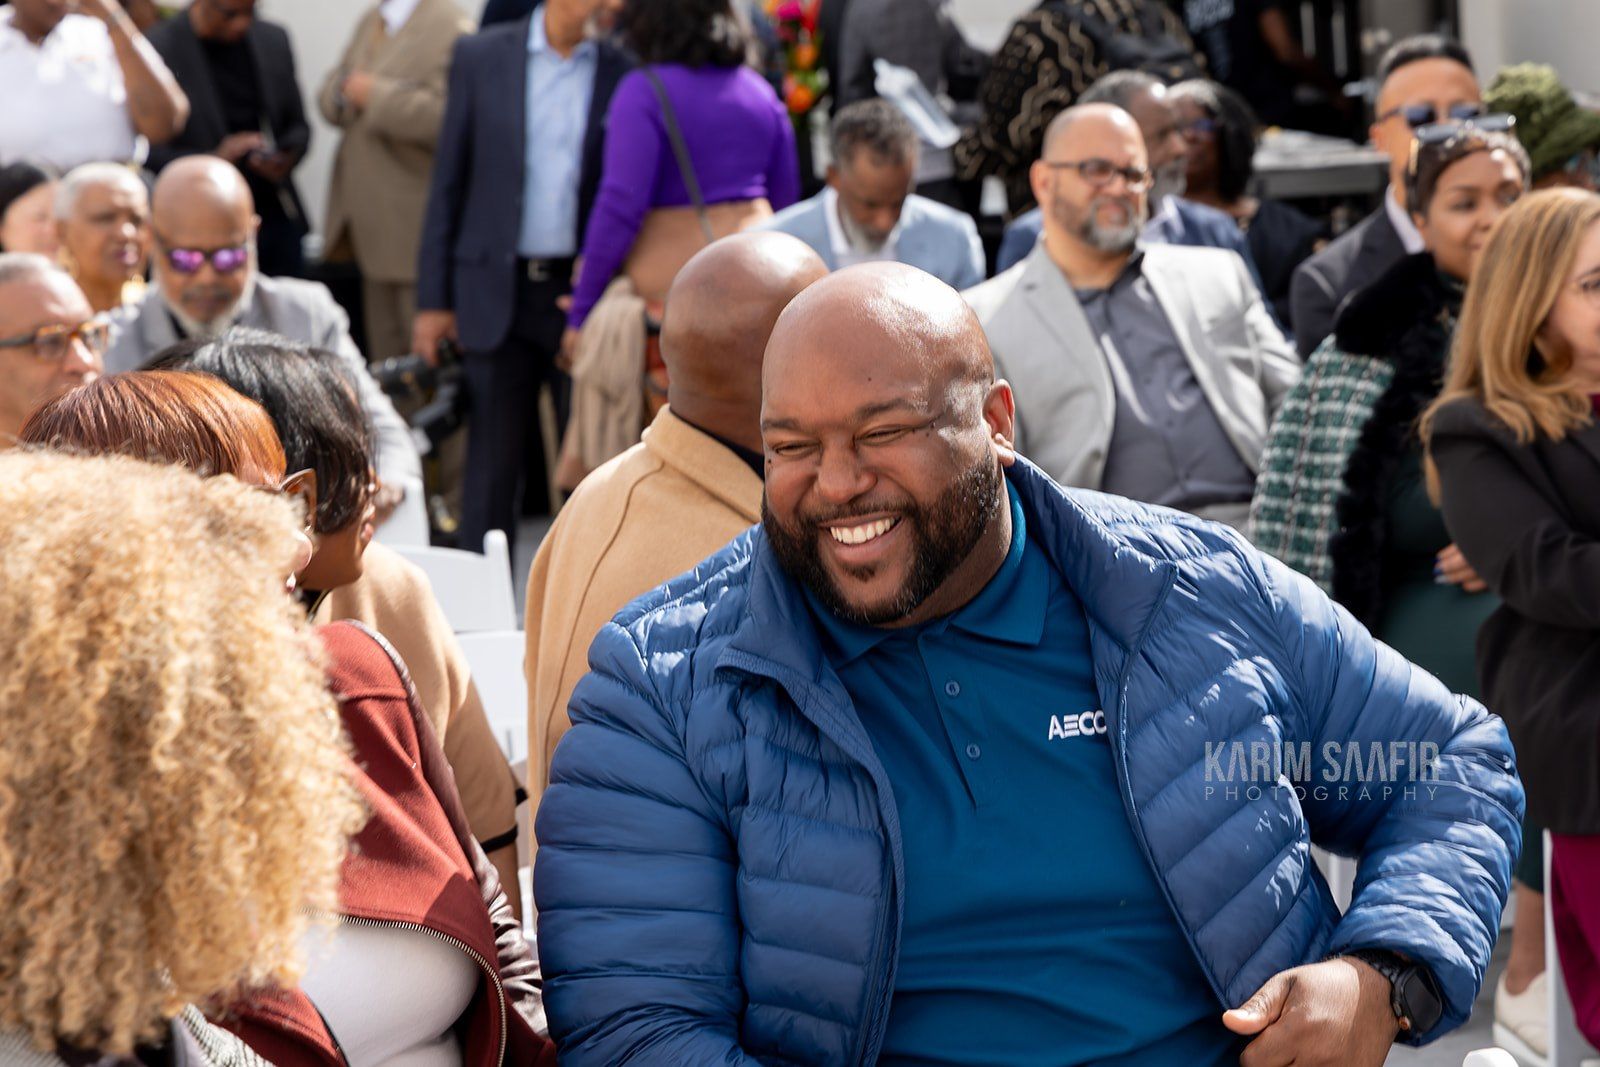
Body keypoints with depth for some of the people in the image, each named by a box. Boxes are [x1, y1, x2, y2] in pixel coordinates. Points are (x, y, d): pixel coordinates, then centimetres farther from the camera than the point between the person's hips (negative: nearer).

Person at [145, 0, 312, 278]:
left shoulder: (273, 40, 7)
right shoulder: (158, 50, -8)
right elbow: (147, 153, -8)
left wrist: (287, 157, -8)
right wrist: (212, 160, -23)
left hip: (278, 222, 4)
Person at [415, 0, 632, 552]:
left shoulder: (626, 71, 1)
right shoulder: (481, 57, 3)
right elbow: (449, 181, 5)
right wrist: (433, 298, 2)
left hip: (585, 294, 0)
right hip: (498, 294, 0)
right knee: (492, 464, 4)